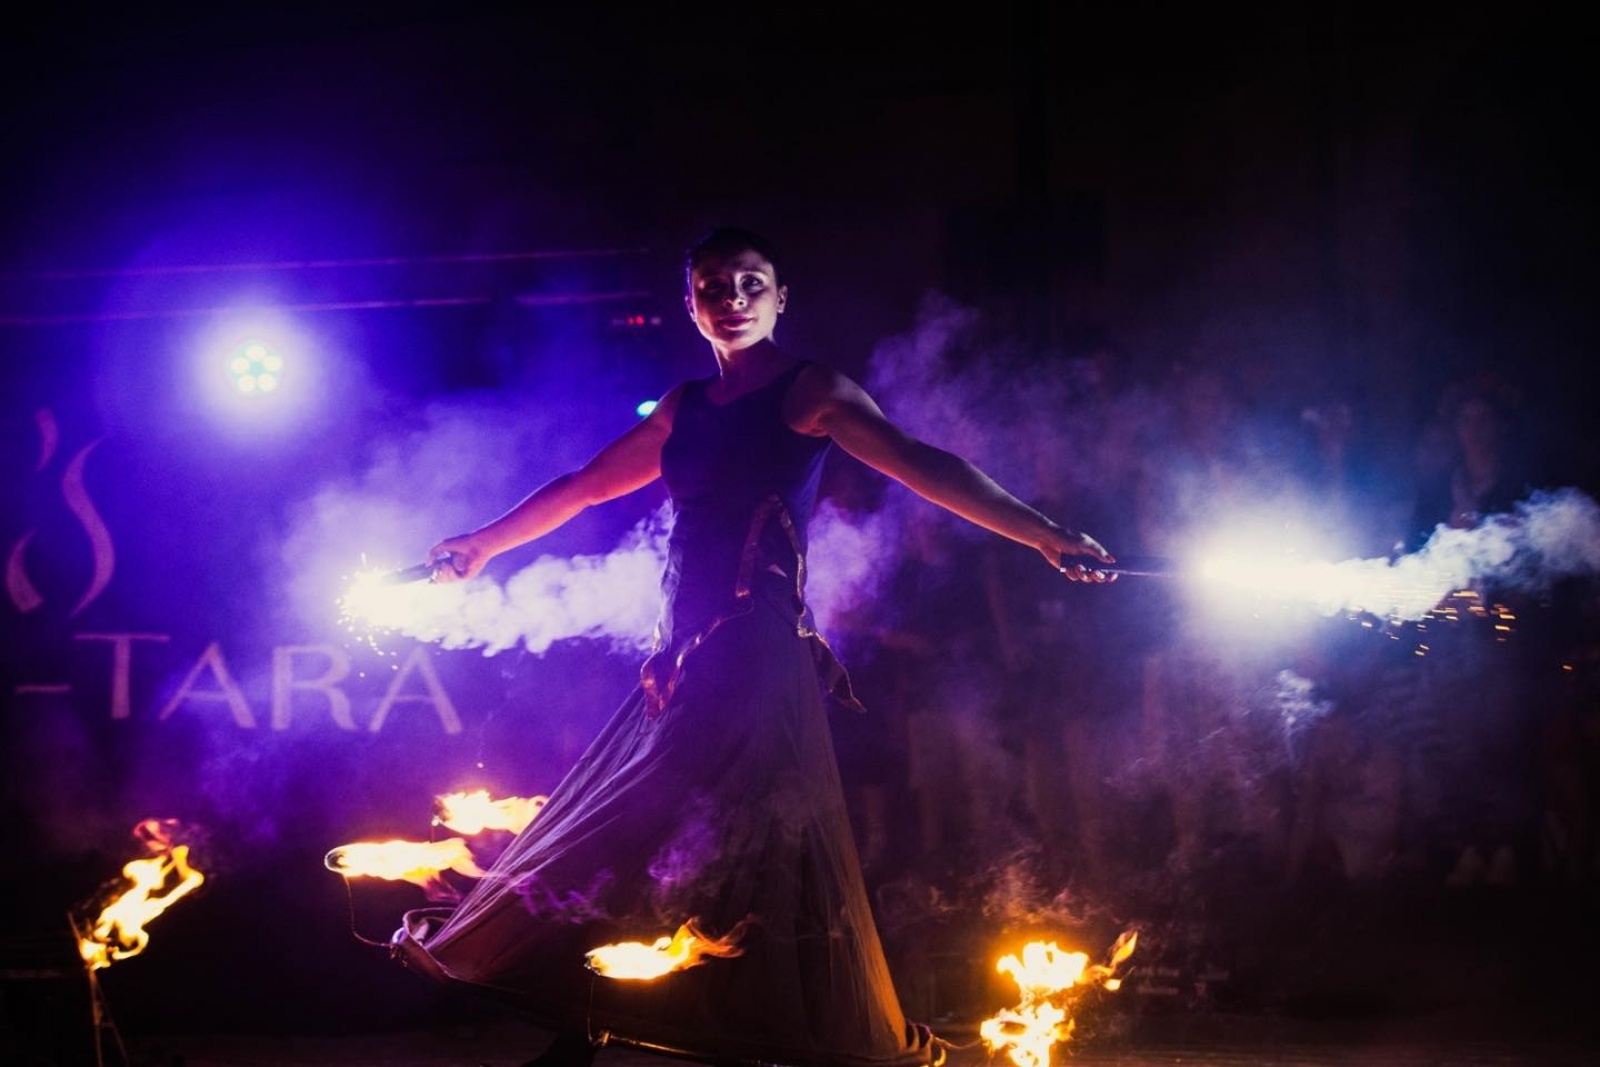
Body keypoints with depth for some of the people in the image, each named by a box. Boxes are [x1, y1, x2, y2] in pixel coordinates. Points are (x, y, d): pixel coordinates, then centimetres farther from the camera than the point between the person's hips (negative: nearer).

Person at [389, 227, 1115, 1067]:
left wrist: (1044, 535, -23)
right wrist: (482, 545, 39)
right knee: (615, 845, 3)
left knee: (745, 847, -15)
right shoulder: (685, 406, 19)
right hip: (683, 650, 7)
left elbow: (922, 466, -11)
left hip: (757, 650, -6)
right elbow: (583, 487, 31)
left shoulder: (809, 392, 0)